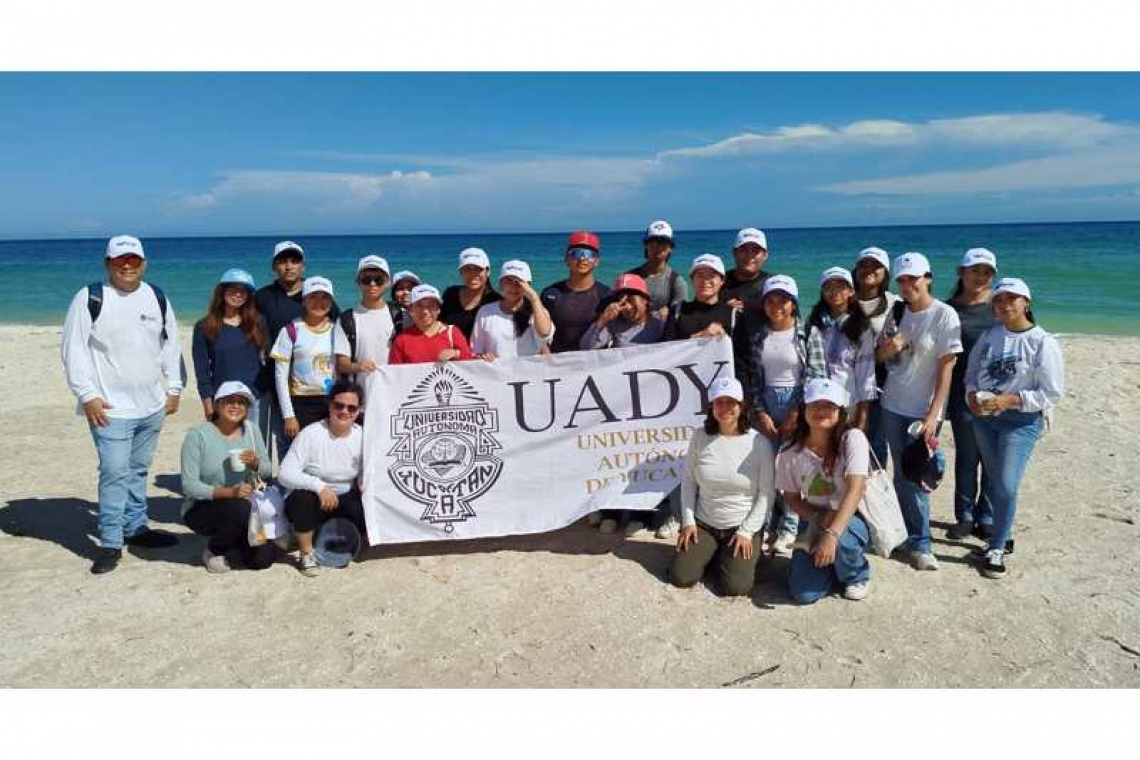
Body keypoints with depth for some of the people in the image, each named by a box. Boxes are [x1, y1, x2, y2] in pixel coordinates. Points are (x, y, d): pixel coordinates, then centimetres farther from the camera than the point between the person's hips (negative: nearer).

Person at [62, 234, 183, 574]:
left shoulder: (157, 298, 8)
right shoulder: (90, 298, -6)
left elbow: (171, 345, 14)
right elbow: (73, 351, -7)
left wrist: (173, 389, 10)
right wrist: (87, 396, -13)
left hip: (152, 406, 5)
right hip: (110, 407, -5)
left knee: (138, 470, 16)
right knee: (114, 473, -8)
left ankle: (136, 528, 29)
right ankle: (110, 543, 3)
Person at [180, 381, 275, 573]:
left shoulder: (251, 430, 0)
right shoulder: (198, 435, -14)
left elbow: (268, 472, 3)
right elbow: (189, 486, -19)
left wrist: (255, 463, -20)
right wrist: (228, 492, -32)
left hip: (241, 509, 4)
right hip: (201, 508, -4)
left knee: (262, 559, -12)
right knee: (241, 508, -35)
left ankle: (236, 539, 22)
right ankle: (213, 551, -4)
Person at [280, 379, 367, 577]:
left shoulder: (362, 436, -5)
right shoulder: (311, 434, -17)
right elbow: (285, 474, -23)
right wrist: (318, 485, -37)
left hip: (344, 500, 3)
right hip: (311, 502, -3)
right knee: (302, 497, -36)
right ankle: (306, 553, -10)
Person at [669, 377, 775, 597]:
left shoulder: (759, 442, -12)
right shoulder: (701, 437, -5)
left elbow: (767, 493, -9)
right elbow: (688, 481, 4)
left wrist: (746, 531, -13)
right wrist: (688, 520, -3)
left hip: (743, 527, -2)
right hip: (703, 524, 2)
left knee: (736, 587, -17)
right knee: (680, 578, -7)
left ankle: (729, 555, 17)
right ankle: (710, 553, 23)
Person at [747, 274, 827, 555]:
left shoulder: (808, 333, -4)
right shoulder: (758, 335, 6)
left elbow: (815, 376, -7)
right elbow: (753, 376, 5)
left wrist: (796, 414, -11)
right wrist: (761, 413, -3)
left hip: (798, 406, -3)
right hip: (766, 406, 3)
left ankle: (788, 528, 9)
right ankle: (769, 525, 15)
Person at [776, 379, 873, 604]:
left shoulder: (852, 438, -19)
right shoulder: (790, 452, -10)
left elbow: (855, 490, -29)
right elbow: (792, 498, 1)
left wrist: (832, 534, -39)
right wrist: (819, 518, -19)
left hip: (855, 519, -2)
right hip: (817, 523, 3)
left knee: (839, 537, -38)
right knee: (804, 593, -14)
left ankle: (858, 574, -1)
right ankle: (833, 562, 21)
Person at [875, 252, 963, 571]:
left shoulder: (945, 316, -9)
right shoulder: (897, 313, 6)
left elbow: (946, 368, -11)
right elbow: (878, 357, 14)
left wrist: (932, 415, -16)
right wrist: (888, 348, -11)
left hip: (923, 410, -4)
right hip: (892, 406, 5)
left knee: (914, 477, -4)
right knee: (901, 474, 10)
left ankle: (920, 544, 9)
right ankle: (908, 534, 22)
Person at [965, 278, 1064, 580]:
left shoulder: (1044, 343, -11)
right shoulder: (989, 336, 4)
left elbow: (1052, 394, -12)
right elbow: (971, 371, 13)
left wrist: (1009, 400, -20)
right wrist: (972, 395, -7)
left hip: (1022, 421, -5)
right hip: (984, 418, 5)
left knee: (1006, 486, -9)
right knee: (992, 484, 15)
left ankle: (996, 549, 8)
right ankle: (1003, 535, 36)